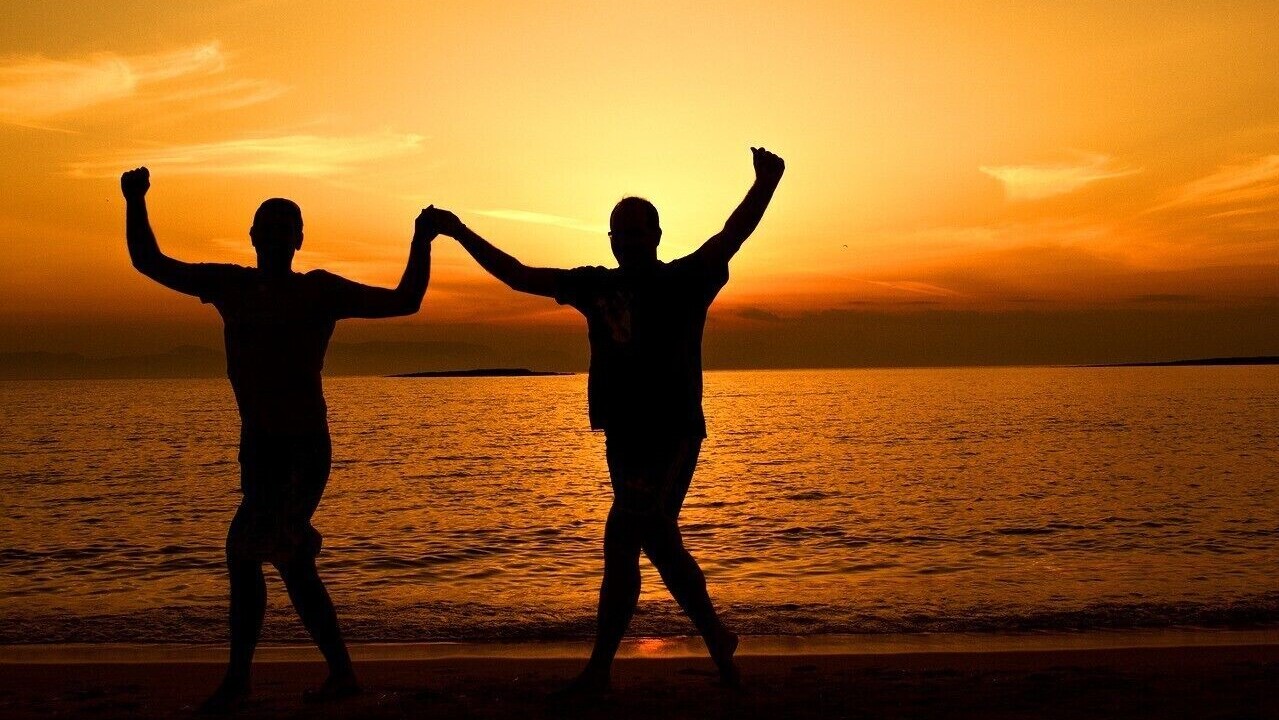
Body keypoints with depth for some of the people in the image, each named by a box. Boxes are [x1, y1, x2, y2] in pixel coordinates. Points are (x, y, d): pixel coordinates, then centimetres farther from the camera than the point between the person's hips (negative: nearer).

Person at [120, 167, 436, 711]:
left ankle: (237, 678, 4)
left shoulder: (320, 290, -5)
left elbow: (404, 302, -8)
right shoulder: (229, 284, 8)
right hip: (257, 444, 6)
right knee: (288, 560, 11)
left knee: (246, 550, -15)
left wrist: (421, 243, -17)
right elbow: (149, 263, 14)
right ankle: (341, 674, 24)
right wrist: (136, 204, 3)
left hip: (304, 447, -6)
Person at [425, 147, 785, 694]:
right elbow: (519, 276, 13)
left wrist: (764, 184, -34)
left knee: (623, 539, -13)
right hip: (622, 436, 6)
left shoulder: (684, 280, -3)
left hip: (672, 433, -6)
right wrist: (461, 233, 11)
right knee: (656, 541, 11)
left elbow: (731, 238, -18)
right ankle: (716, 639, 25)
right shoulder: (596, 285, 10)